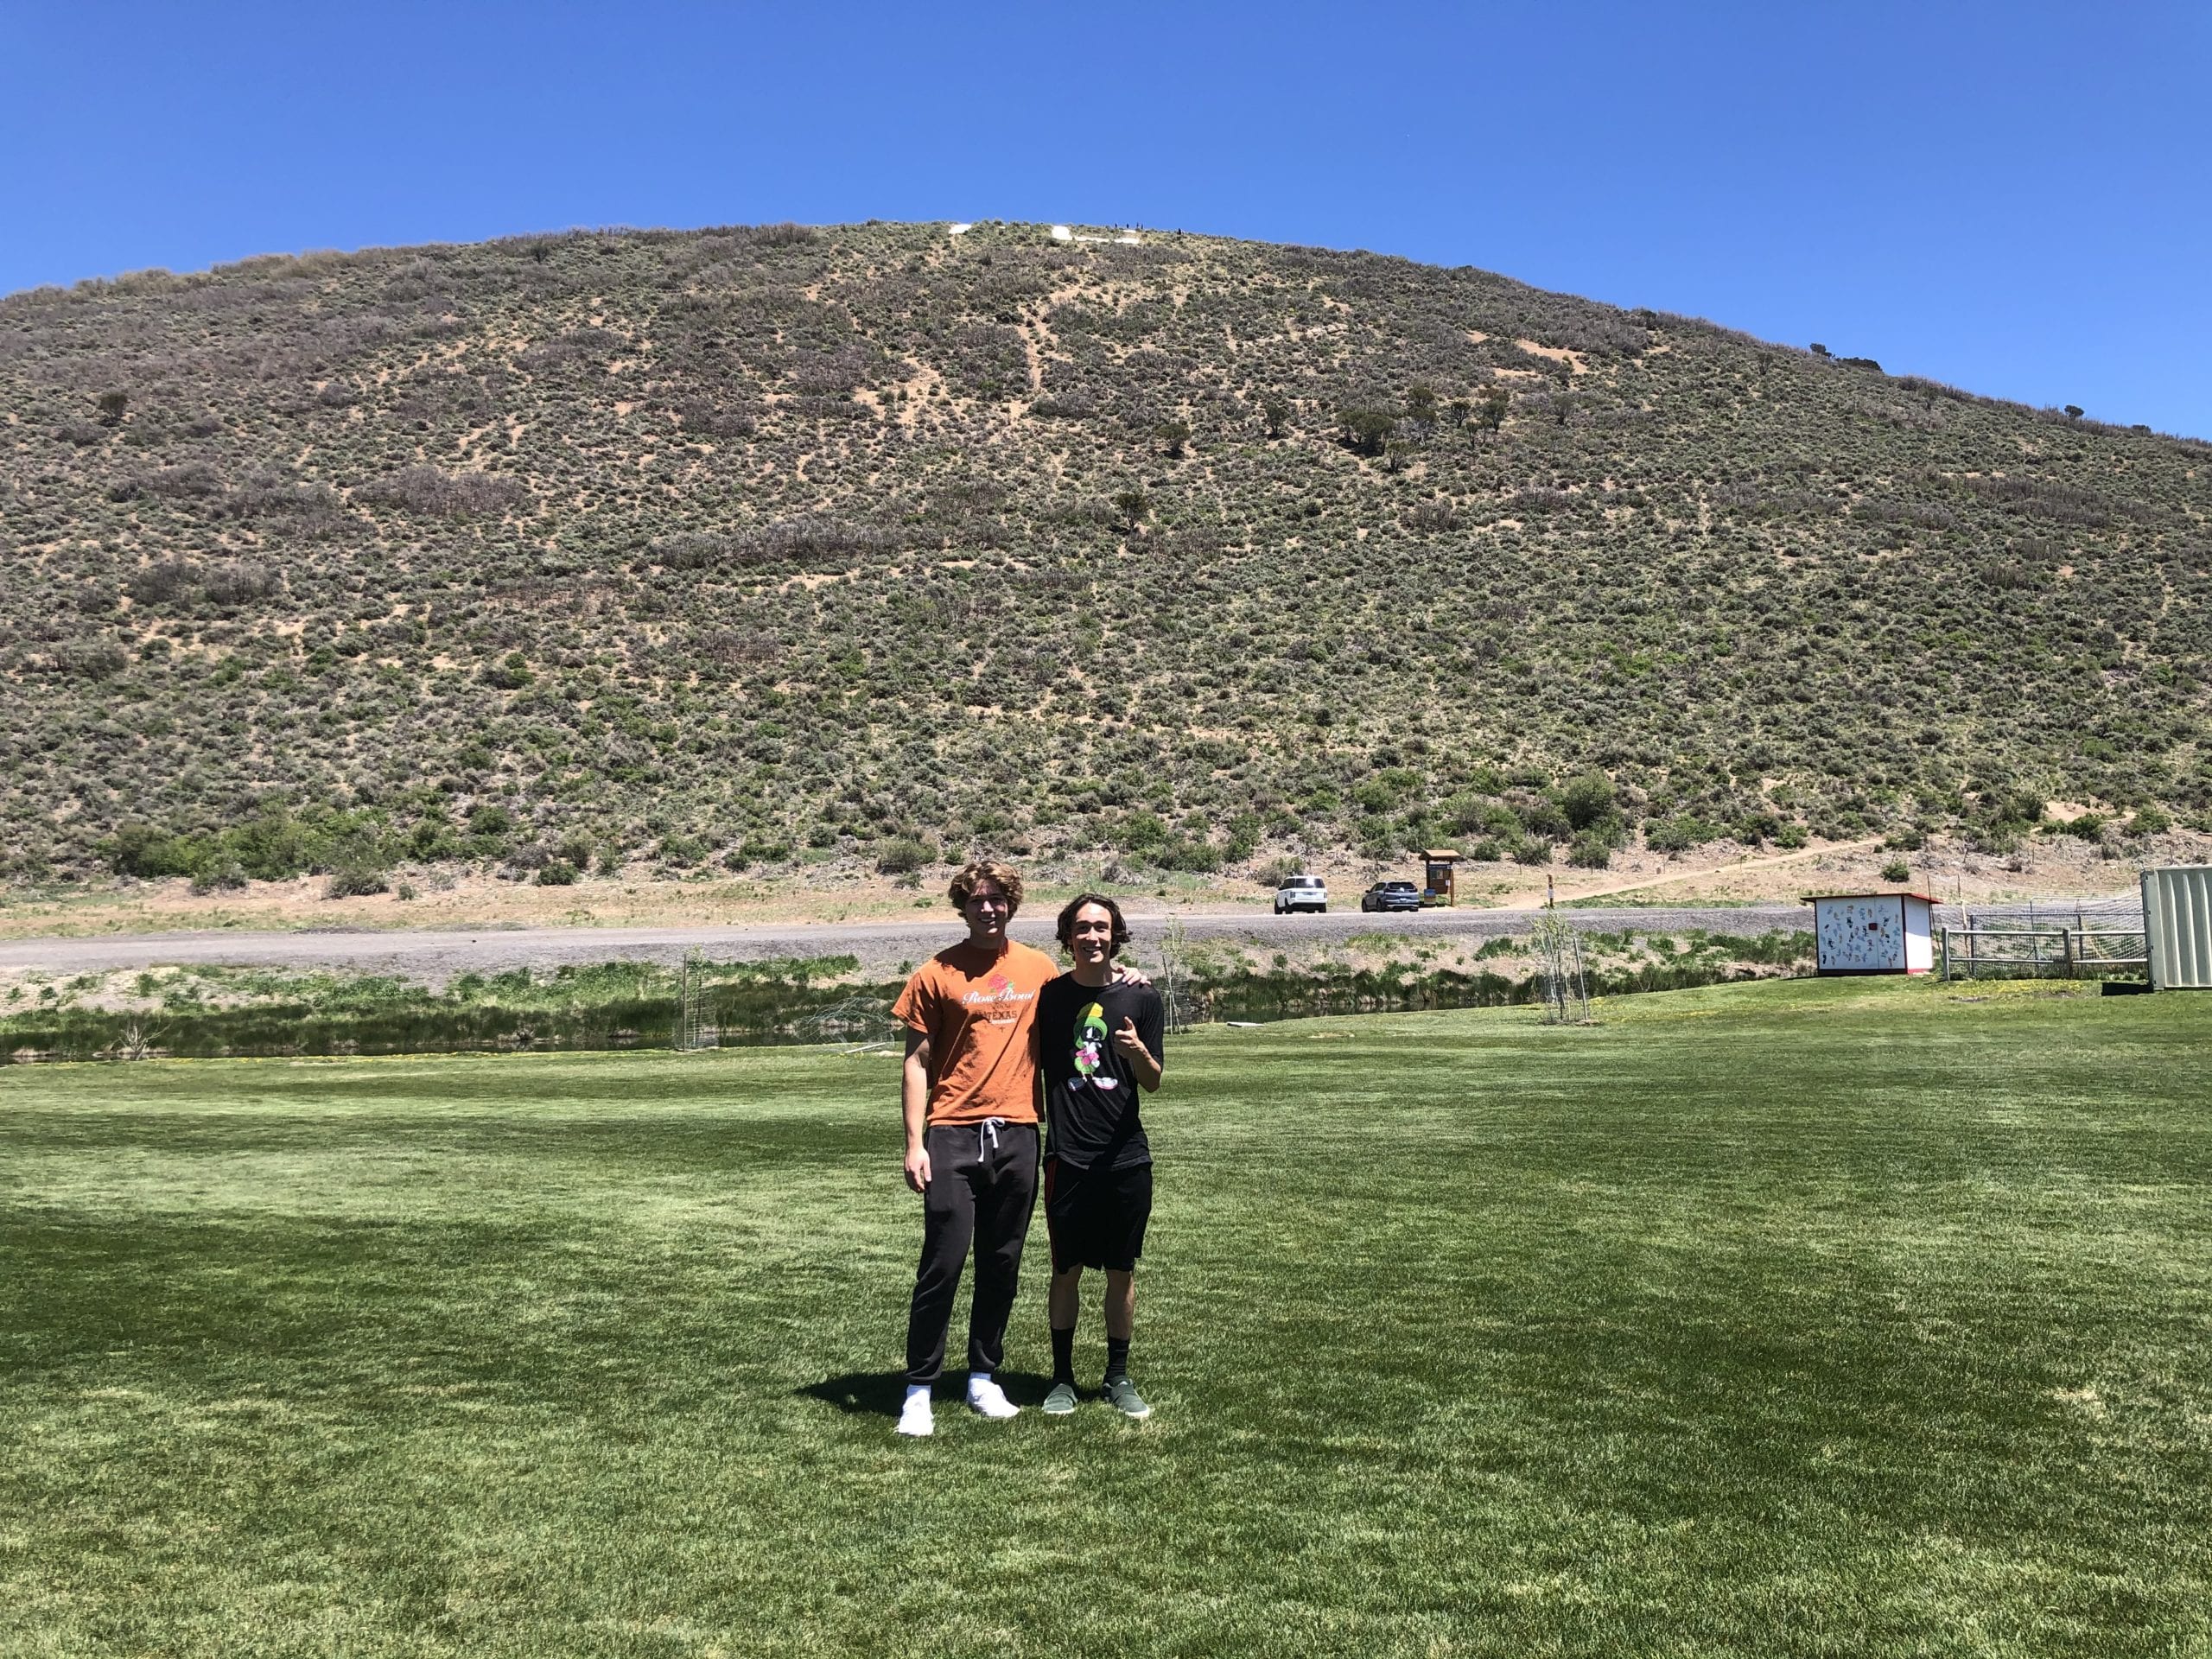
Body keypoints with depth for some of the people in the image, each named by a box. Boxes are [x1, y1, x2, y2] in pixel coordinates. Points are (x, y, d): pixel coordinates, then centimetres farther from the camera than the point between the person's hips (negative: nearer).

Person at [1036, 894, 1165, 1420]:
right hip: (1067, 1156, 0)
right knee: (1067, 1271, 5)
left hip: (1126, 1156, 1)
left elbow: (1153, 1082, 2)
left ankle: (1118, 1377, 22)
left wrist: (1139, 1052, -19)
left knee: (1122, 1271, 8)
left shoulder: (1142, 998, 1)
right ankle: (1062, 1378, 19)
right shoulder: (1049, 997, 2)